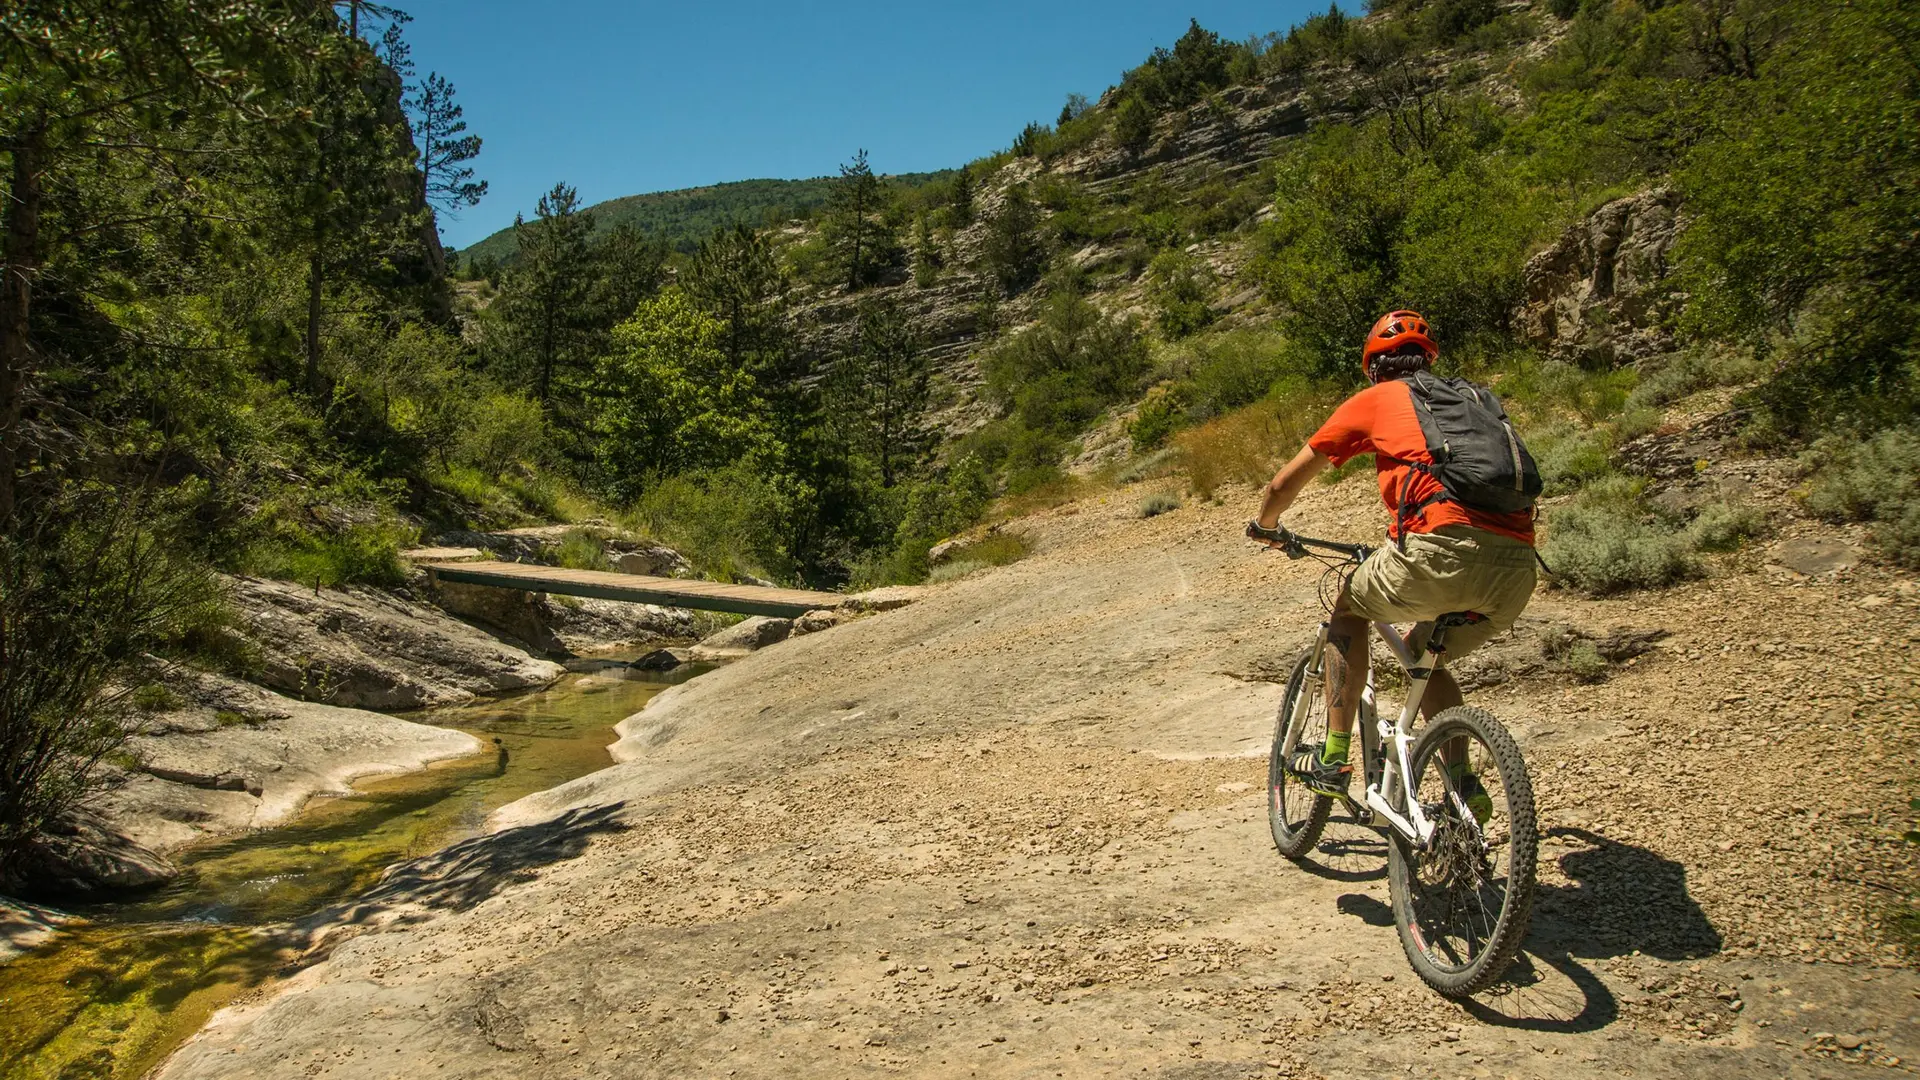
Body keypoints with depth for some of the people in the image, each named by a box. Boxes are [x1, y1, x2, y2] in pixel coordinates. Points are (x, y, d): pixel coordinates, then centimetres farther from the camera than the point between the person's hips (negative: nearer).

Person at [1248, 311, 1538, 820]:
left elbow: (1286, 482, 22)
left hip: (1446, 548, -5)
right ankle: (1464, 789, 22)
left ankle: (1333, 760, 19)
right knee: (1424, 653, 31)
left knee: (1348, 610, 23)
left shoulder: (1374, 400, 17)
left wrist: (1267, 526, 43)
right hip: (1518, 568, 5)